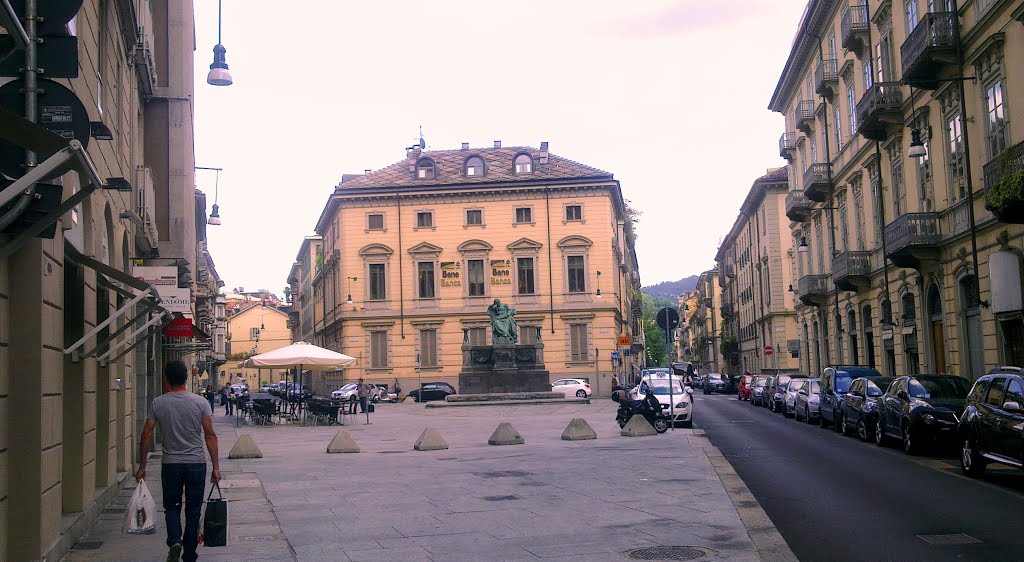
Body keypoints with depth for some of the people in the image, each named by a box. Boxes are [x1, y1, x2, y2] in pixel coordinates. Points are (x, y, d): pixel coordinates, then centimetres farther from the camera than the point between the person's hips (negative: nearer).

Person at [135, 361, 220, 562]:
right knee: (193, 511, 10)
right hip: (196, 464, 0)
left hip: (170, 464, 0)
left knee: (172, 507, 16)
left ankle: (174, 541, -9)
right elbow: (210, 436, -5)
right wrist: (216, 467, 0)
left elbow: (146, 435, -2)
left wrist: (141, 467, 7)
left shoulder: (158, 403, -3)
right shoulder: (200, 403, -3)